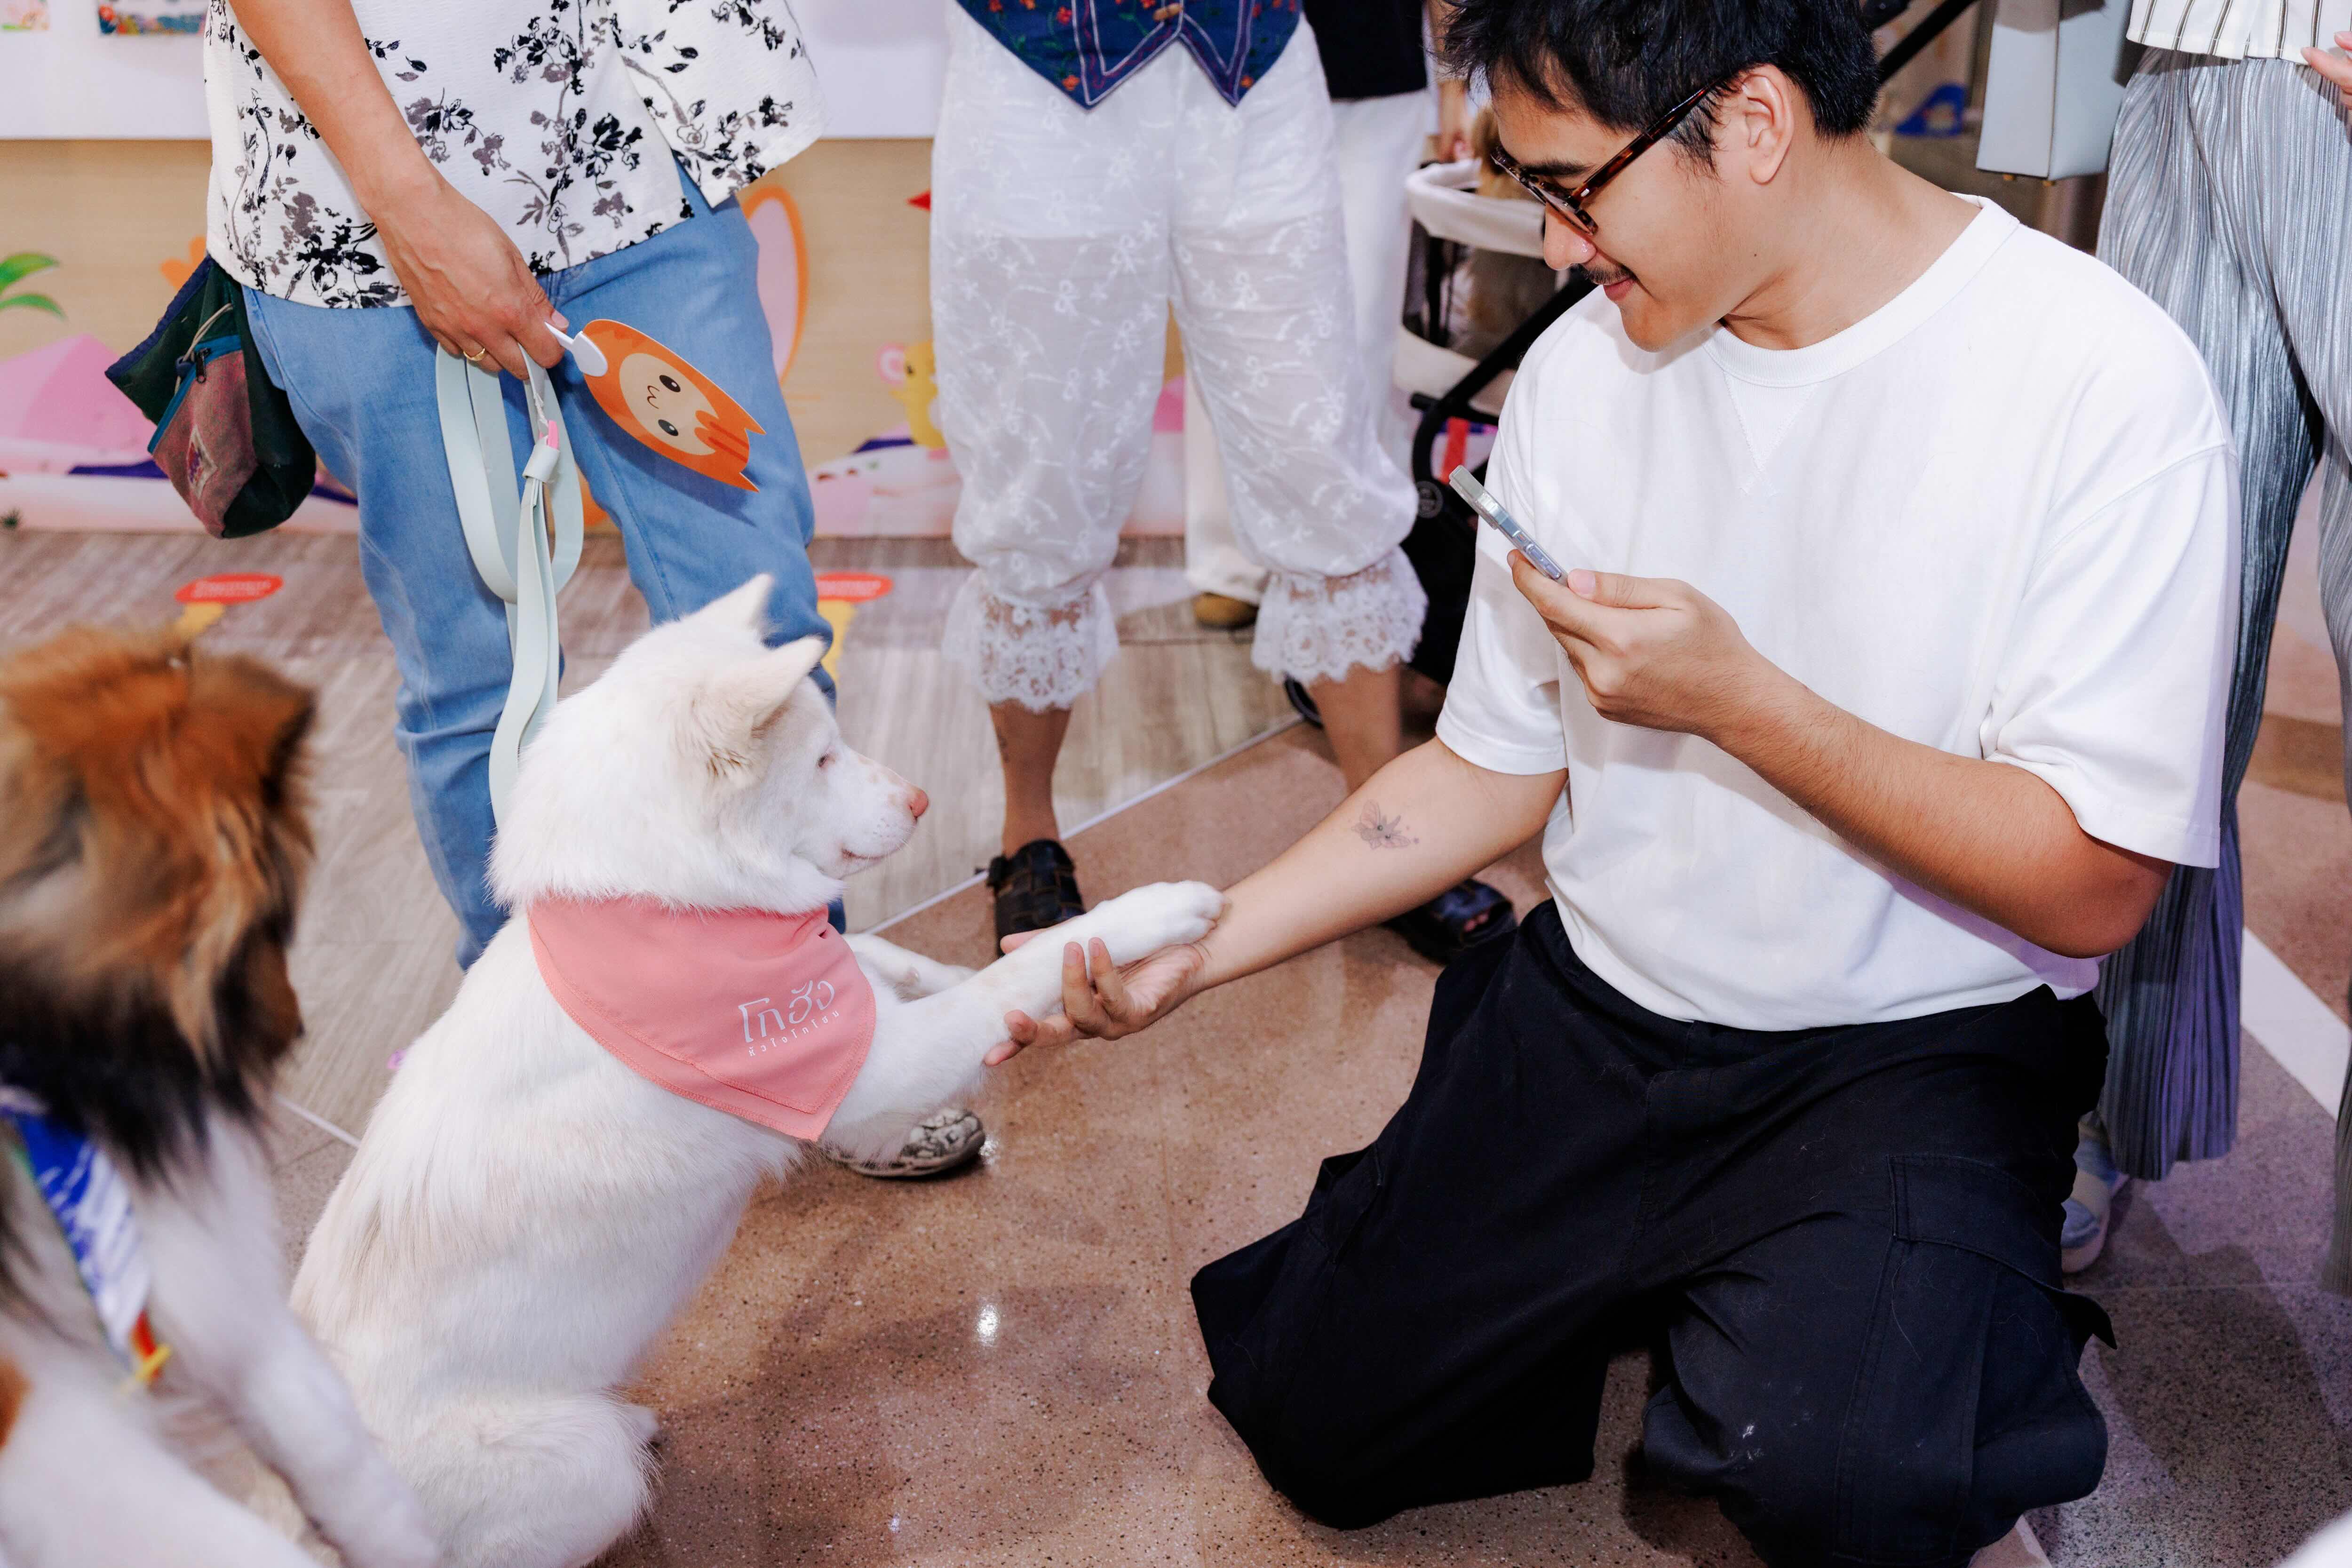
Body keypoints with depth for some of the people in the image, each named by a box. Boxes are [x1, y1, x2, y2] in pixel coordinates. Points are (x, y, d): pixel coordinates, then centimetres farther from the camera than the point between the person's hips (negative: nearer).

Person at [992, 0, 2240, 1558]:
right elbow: (1496, 770, 5)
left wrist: (1737, 698, -26)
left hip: (1915, 1050, -4)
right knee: (1315, 1429, 5)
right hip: (1593, 1014, 5)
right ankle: (1671, 1287, 27)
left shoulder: (2104, 383, -18)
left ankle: (1953, 1319, 5)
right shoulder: (1586, 368, -2)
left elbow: (2093, 890, -17)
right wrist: (1199, 945, -5)